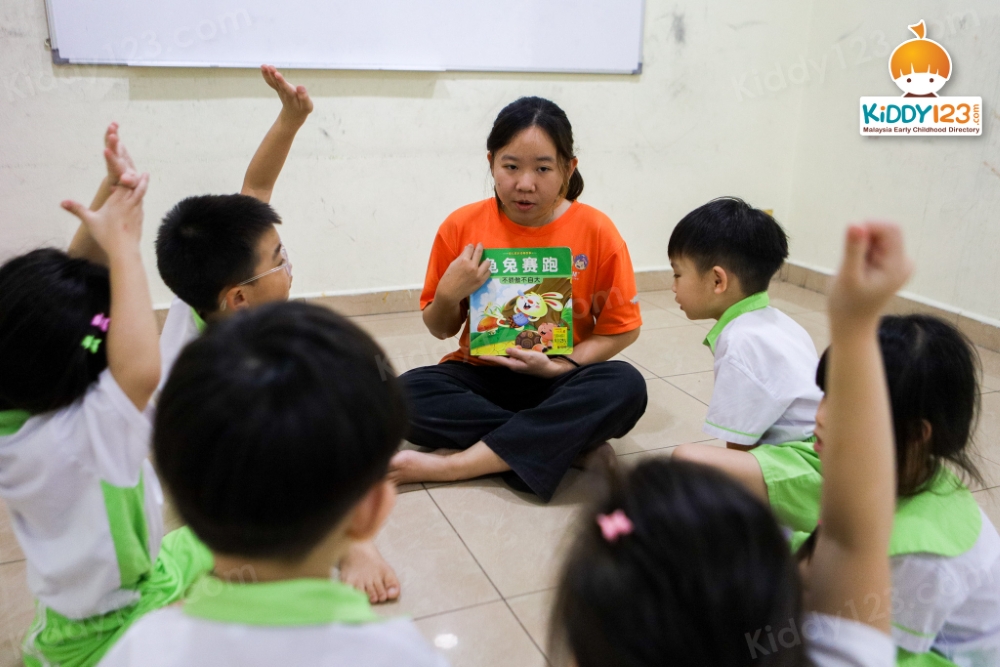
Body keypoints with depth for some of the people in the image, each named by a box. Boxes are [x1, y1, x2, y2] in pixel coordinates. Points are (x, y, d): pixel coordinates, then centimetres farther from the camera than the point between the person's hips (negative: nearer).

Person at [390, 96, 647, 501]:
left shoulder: (596, 232, -7)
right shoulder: (462, 227, -4)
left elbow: (622, 329, -1)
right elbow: (441, 330, 6)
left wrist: (561, 366, -16)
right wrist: (448, 294, -16)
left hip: (559, 382, 0)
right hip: (480, 376, 1)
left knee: (626, 386, -33)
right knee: (407, 394, -28)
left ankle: (447, 464, -29)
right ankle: (572, 442, -21)